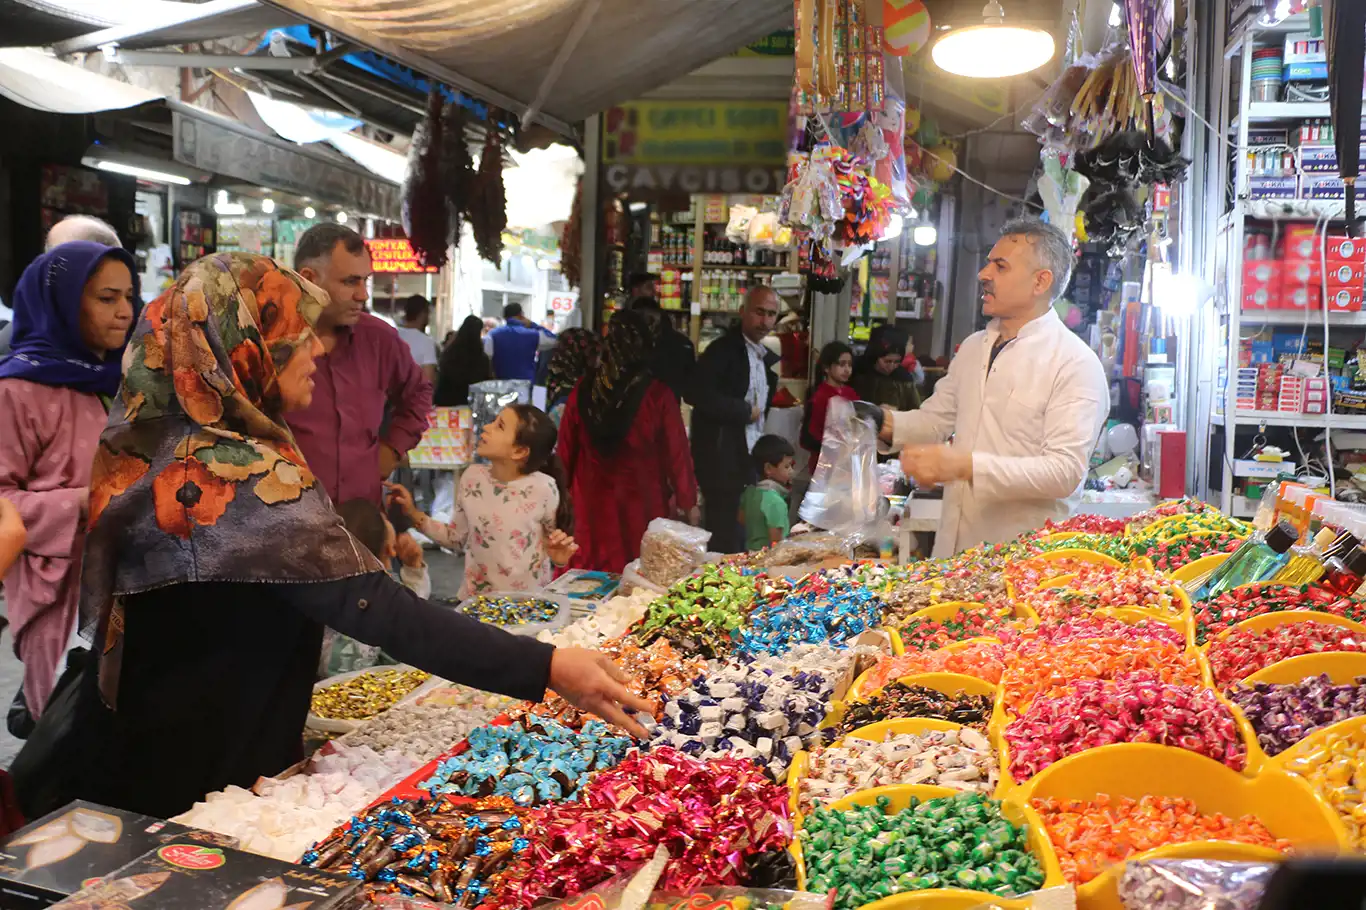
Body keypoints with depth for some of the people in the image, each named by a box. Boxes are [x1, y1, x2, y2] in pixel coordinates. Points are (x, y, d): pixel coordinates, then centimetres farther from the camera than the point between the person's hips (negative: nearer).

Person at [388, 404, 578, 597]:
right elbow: (457, 538, 9)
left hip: (528, 602, -2)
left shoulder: (543, 489, -15)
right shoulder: (472, 477, -3)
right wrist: (414, 515, 1)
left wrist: (559, 556, -18)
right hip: (476, 598, 2)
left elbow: (553, 546, 1)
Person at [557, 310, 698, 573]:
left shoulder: (583, 391, -7)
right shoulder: (657, 395, -15)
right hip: (641, 506, -2)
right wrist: (688, 502, 4)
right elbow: (676, 452, -8)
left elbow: (566, 450, 2)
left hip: (590, 504, 3)